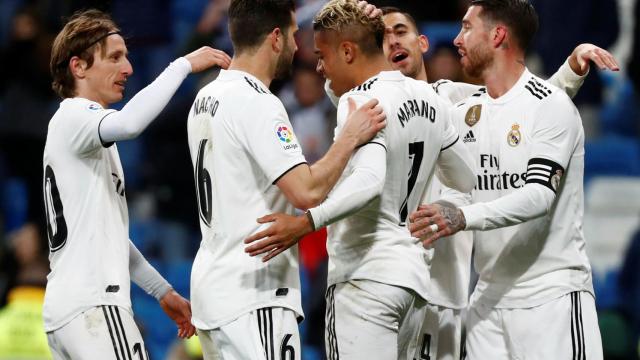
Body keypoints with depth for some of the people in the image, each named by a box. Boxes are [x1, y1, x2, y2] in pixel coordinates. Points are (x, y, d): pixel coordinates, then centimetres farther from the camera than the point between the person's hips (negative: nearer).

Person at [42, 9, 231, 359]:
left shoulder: (77, 125, 24)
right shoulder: (73, 119, -6)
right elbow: (129, 123, -30)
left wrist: (162, 290, 27)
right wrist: (185, 64, -20)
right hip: (94, 305, -10)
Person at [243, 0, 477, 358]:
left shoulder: (361, 101, -13)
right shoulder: (429, 99, 12)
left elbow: (369, 181, -30)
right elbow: (467, 180, 22)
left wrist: (307, 222, -42)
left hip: (365, 278, -9)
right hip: (414, 274, 9)